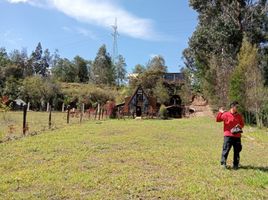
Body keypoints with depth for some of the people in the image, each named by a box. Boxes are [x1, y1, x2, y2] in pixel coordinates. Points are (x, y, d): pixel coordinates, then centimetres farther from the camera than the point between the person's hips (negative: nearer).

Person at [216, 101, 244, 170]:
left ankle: (235, 164, 19)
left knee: (237, 151, 8)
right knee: (226, 149, -5)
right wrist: (220, 112, -12)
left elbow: (242, 124, 18)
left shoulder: (239, 116, 10)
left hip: (237, 136, 4)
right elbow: (217, 120, -3)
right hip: (228, 136, -4)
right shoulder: (226, 114, -2)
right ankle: (223, 163, 5)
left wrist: (239, 126, -4)